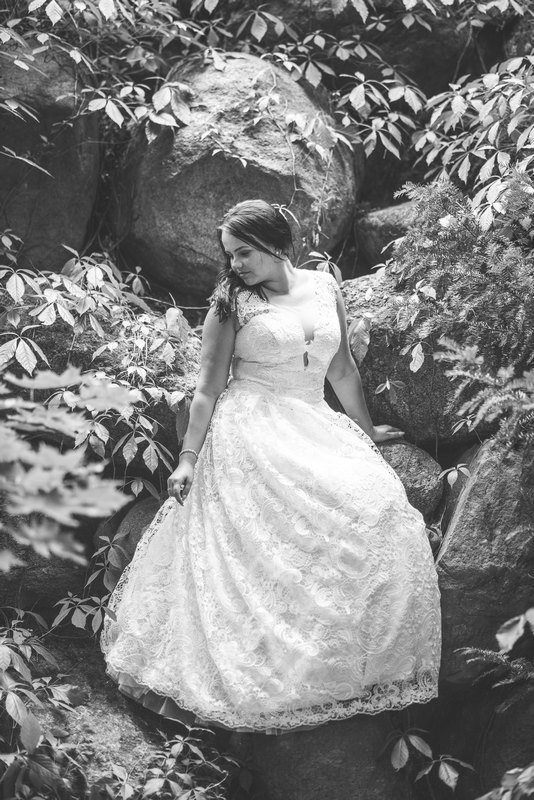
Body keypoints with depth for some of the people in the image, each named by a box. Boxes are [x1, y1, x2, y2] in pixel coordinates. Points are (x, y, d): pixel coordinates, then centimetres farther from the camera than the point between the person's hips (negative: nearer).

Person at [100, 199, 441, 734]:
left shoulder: (324, 289, 11)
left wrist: (366, 430, 28)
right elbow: (209, 389, 2)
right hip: (250, 433, -4)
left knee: (380, 509, -15)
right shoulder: (230, 304, 1)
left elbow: (342, 371, 21)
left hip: (313, 429, 4)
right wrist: (188, 459, -2)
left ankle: (364, 665, -6)